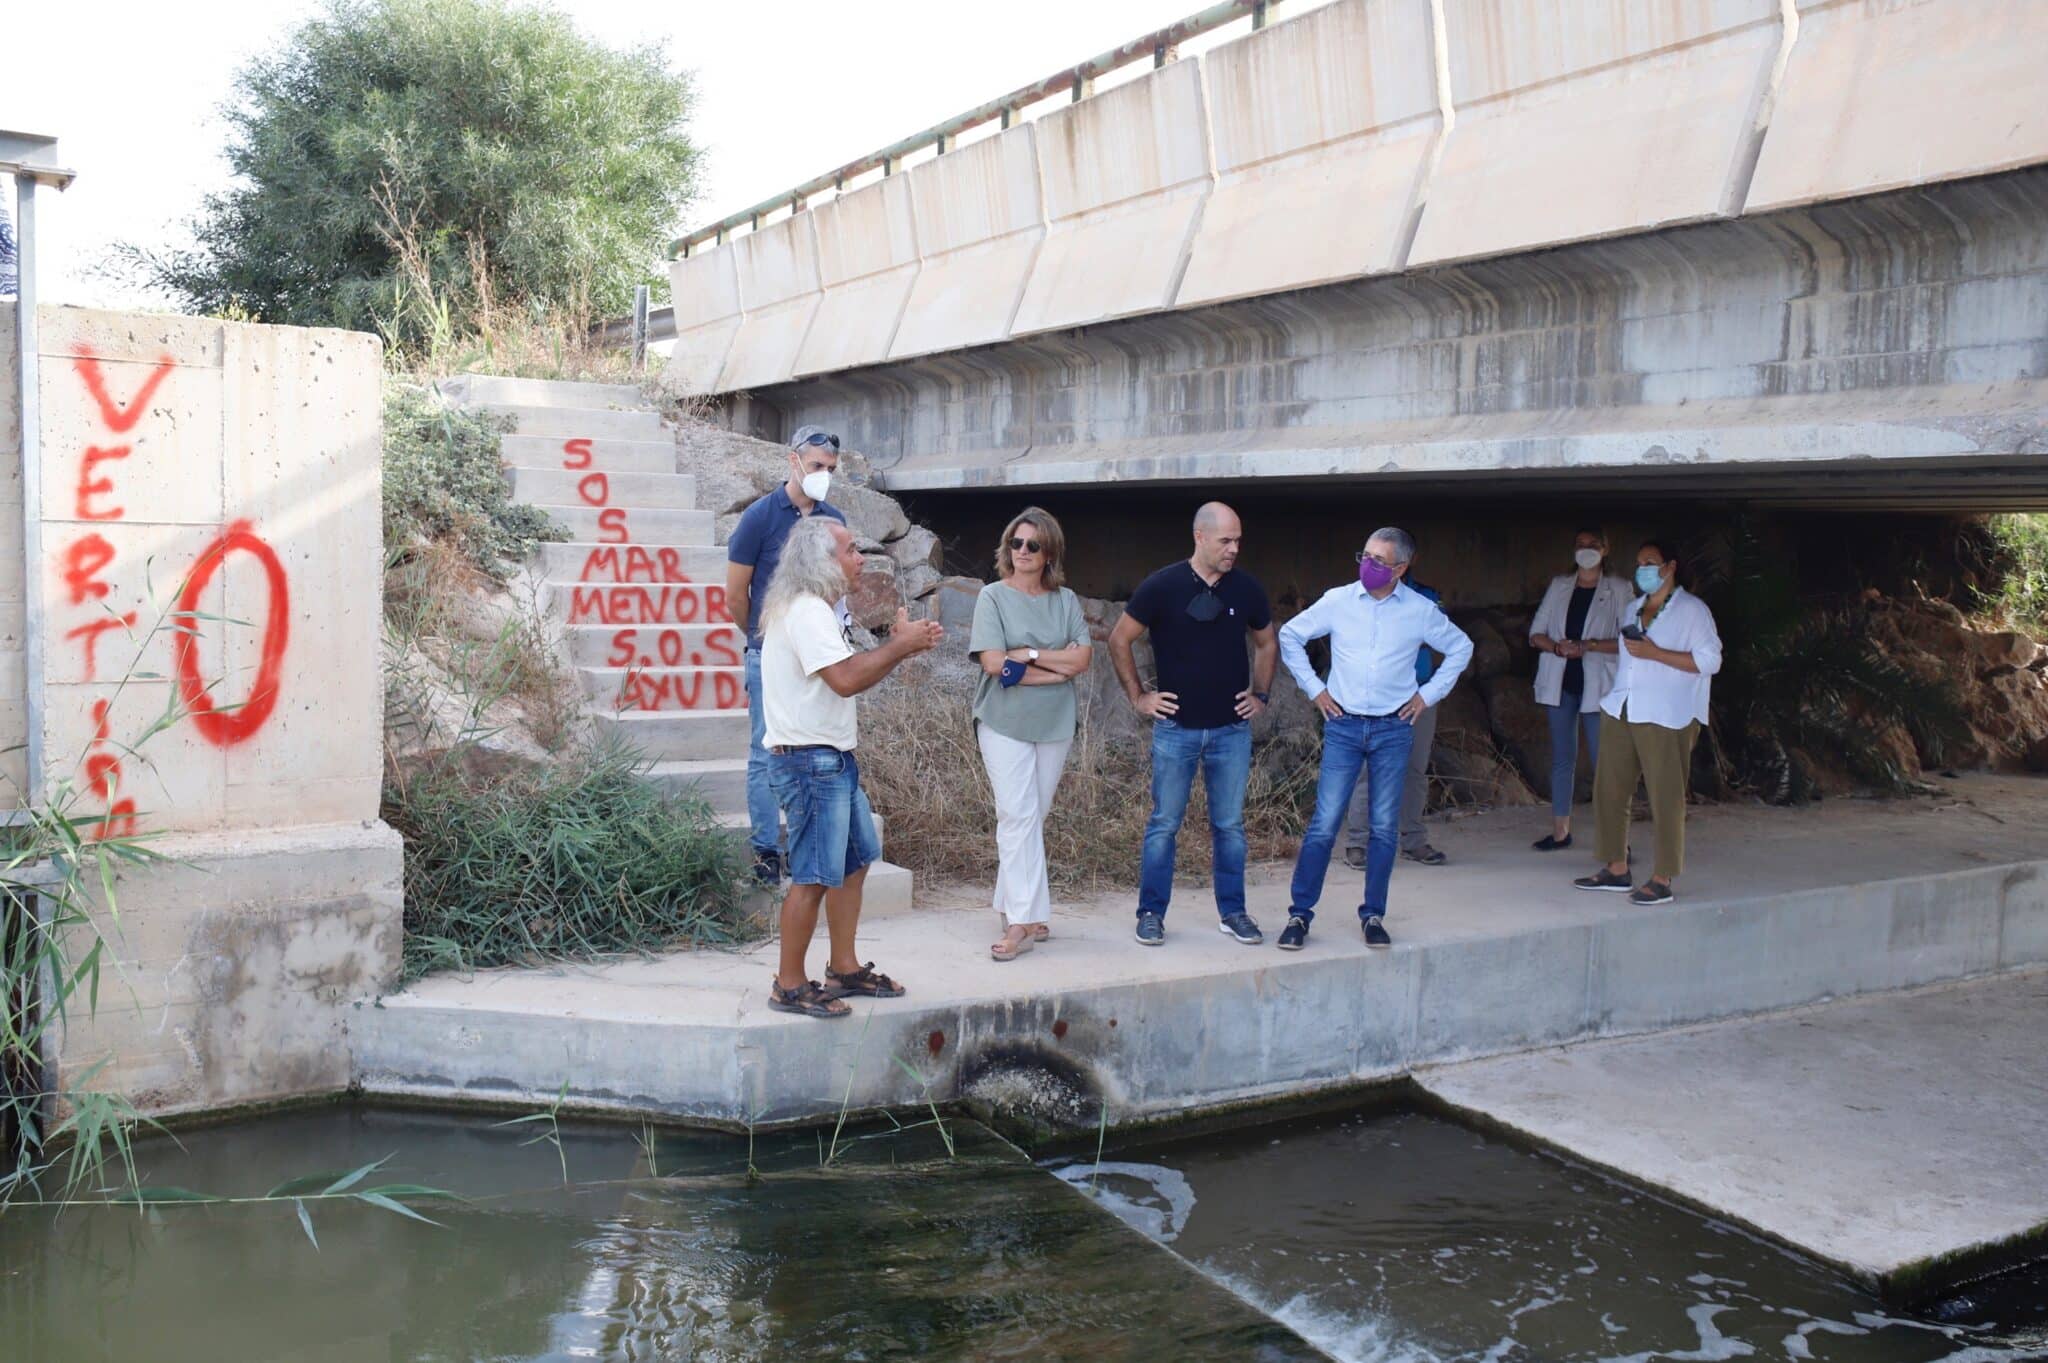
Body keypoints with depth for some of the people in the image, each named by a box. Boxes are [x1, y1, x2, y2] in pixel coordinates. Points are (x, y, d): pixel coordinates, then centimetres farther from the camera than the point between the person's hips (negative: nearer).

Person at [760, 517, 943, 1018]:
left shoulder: (816, 609, 18)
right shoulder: (806, 610, -17)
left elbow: (849, 672, 19)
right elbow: (844, 679, -26)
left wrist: (900, 645, 7)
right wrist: (900, 645, -15)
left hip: (834, 759, 11)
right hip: (811, 762, -11)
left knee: (855, 861, 17)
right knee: (815, 876, -5)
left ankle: (845, 969, 28)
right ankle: (790, 986, 6)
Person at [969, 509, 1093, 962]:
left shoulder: (1066, 601, 7)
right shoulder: (993, 597, -2)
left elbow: (1083, 657, -5)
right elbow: (993, 662, -14)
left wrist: (1029, 656, -13)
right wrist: (1058, 669, -11)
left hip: (1054, 723, 3)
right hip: (1005, 723, -3)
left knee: (1032, 818, 8)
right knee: (1019, 816, -8)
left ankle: (1013, 907, 17)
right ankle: (1023, 921, -8)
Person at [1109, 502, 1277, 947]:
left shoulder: (1246, 589, 2)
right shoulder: (1162, 586, -7)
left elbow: (1267, 643, 19)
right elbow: (1119, 641, 1)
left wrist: (1261, 695, 11)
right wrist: (1137, 696, 0)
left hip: (1232, 729, 3)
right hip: (1176, 727, -2)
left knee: (1230, 824, 9)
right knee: (1164, 823, 3)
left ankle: (1233, 913, 20)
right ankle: (1151, 914, 13)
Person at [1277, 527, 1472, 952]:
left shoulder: (1421, 610, -1)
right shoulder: (1338, 600, -2)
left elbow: (1460, 648, 14)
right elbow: (1290, 635, 9)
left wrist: (1428, 694, 8)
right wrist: (1314, 688, 5)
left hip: (1394, 729, 1)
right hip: (1344, 726, -1)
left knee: (1385, 827, 5)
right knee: (1324, 824, -4)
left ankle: (1373, 915, 18)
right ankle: (1299, 913, 4)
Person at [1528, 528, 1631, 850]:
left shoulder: (1618, 589, 1)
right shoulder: (1559, 586, 12)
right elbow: (1535, 634, 9)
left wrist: (1589, 646, -19)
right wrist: (1557, 647, -12)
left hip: (1598, 686, -4)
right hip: (1560, 683, 4)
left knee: (1602, 760, -8)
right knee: (1562, 758, 8)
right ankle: (1560, 831, 14)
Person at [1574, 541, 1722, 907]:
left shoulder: (1692, 609, -1)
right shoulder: (1632, 610, 21)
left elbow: (1709, 660, -10)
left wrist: (1655, 653, -15)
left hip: (1664, 718, -7)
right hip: (1620, 711, 7)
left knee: (1665, 797, -6)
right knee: (1609, 790, 6)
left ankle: (1662, 881, -1)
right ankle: (1616, 869, 16)